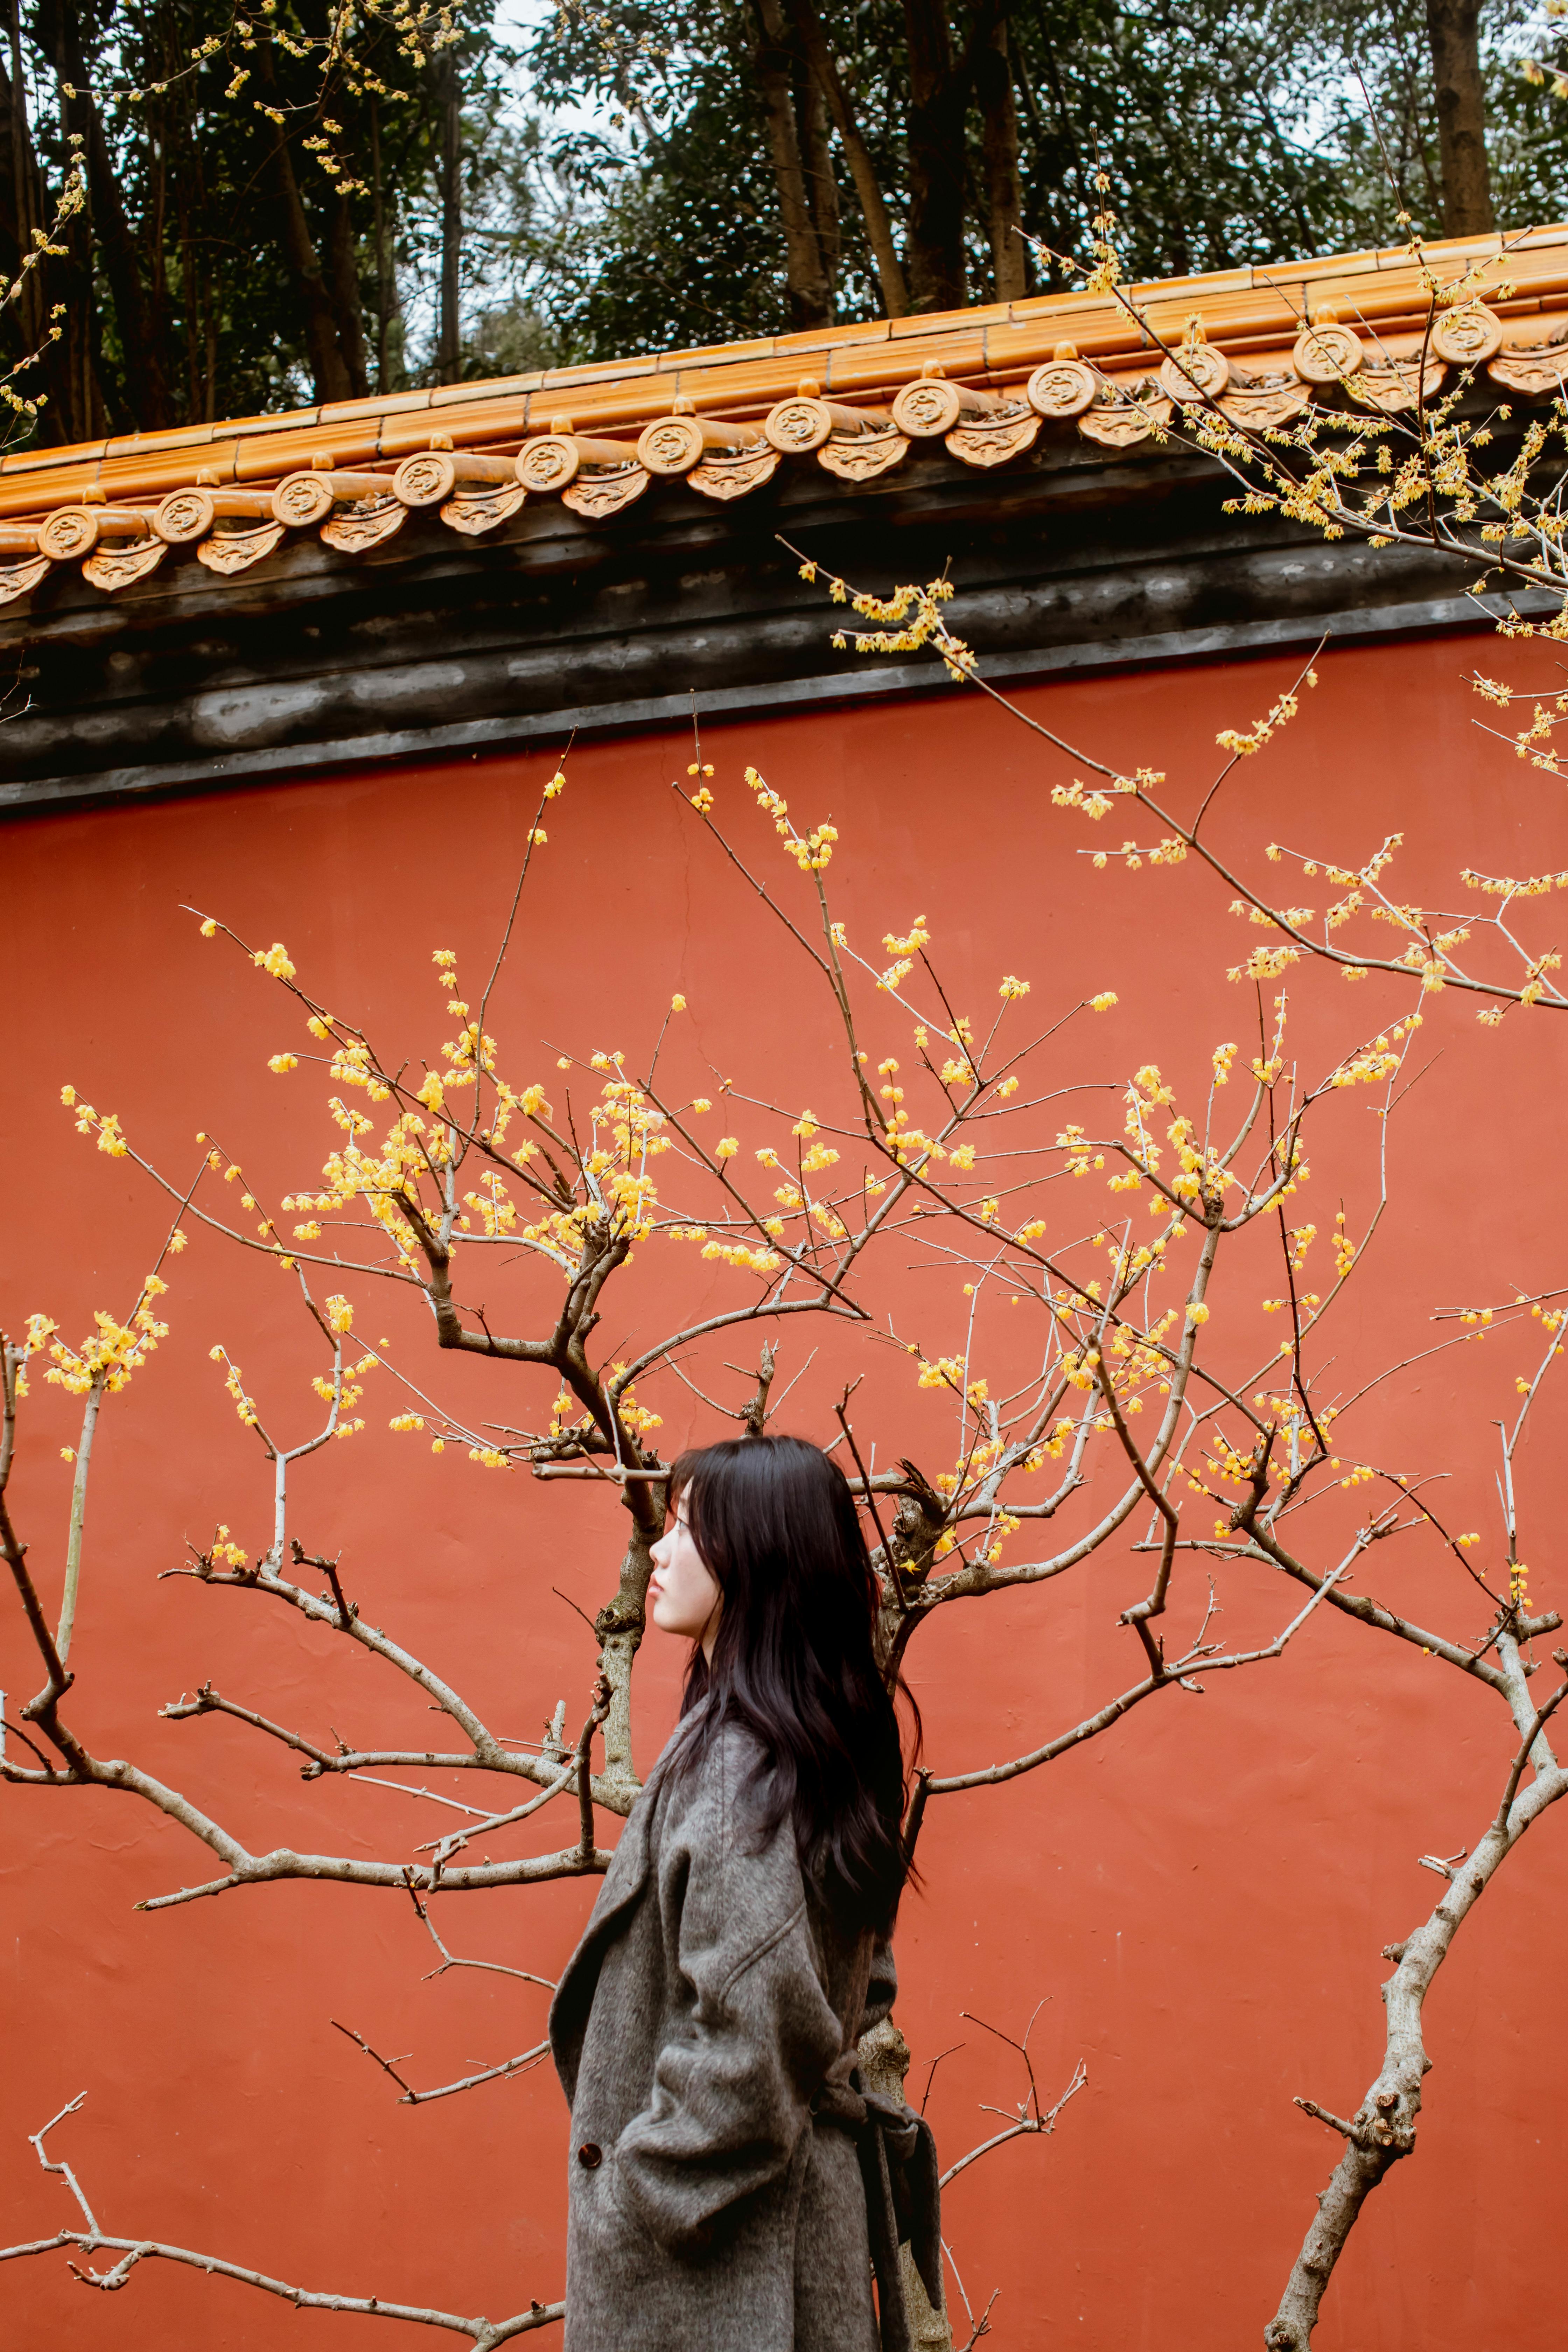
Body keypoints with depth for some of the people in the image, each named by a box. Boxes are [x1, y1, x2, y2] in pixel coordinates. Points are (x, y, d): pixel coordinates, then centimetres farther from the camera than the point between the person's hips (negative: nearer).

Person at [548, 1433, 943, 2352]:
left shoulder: (734, 1766, -20)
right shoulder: (824, 1749, 8)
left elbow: (743, 2045, -24)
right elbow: (865, 1988, 18)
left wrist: (630, 2201, -16)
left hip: (717, 2241, -9)